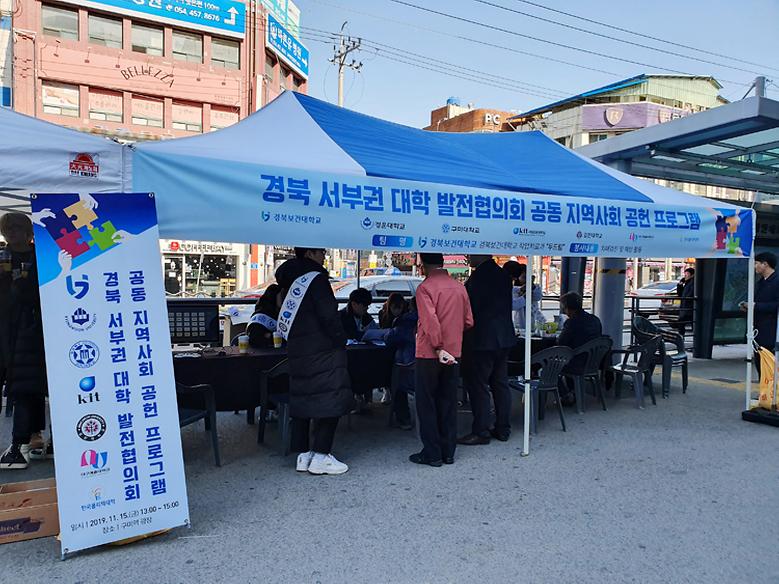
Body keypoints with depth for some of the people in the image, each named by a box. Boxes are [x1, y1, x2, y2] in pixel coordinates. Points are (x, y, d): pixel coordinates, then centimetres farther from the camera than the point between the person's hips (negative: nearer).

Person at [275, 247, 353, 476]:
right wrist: (341, 341, -4)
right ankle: (321, 456, -3)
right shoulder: (316, 278, -12)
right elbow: (329, 316, -16)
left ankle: (303, 455, 17)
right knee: (330, 400, -3)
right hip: (323, 351, -9)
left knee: (302, 400, 11)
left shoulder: (291, 281, 14)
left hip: (297, 352, 9)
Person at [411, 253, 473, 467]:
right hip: (454, 353, 6)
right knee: (448, 404, 12)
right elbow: (468, 322, 9)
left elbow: (430, 320, -22)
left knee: (427, 405, 5)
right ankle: (448, 452, 19)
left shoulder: (425, 288, -12)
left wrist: (438, 348, -21)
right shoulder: (459, 287, 6)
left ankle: (432, 454, 9)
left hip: (429, 354, -5)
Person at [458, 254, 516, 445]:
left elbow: (471, 308, -15)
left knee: (478, 386, 0)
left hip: (481, 339, -9)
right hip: (504, 338, 9)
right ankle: (503, 429, 22)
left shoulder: (478, 275, -16)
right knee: (500, 384, 14)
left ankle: (481, 432, 5)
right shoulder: (504, 275, 10)